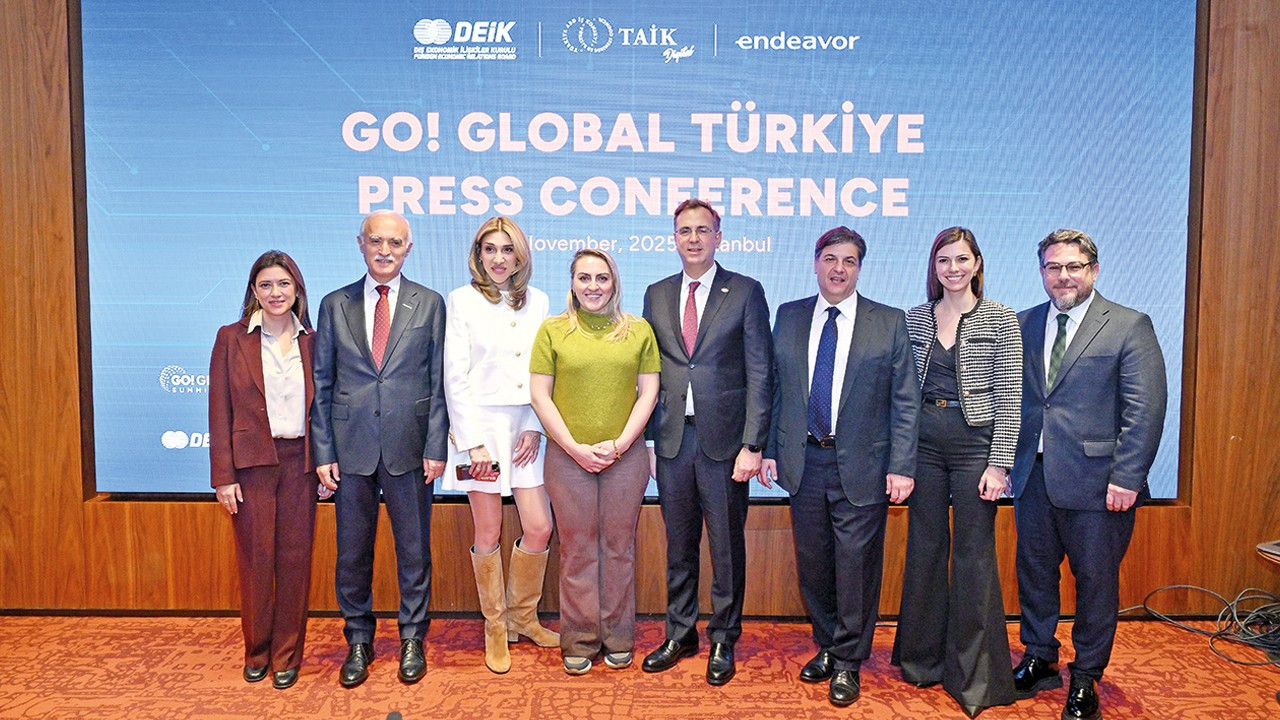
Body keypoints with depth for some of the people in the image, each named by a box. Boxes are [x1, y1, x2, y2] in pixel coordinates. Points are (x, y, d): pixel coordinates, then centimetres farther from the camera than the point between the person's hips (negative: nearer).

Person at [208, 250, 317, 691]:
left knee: (295, 557, 5)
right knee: (256, 558, 5)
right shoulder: (232, 338, 2)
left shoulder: (312, 341, 8)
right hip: (252, 462, -1)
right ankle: (257, 652, 24)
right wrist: (223, 476, -6)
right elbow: (220, 411, -1)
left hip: (300, 461, 2)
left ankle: (287, 655, 18)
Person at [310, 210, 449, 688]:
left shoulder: (430, 304, 4)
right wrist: (323, 451, 0)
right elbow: (322, 384, 6)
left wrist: (436, 447, -4)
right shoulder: (335, 305, 6)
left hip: (409, 449, -1)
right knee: (352, 552, 10)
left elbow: (438, 382, 2)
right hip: (351, 447, 1)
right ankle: (358, 641, 28)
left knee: (414, 550, 9)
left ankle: (413, 640, 25)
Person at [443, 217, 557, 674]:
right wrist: (474, 442, -11)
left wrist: (536, 427, -2)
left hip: (527, 427, 3)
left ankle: (522, 616, 25)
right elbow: (455, 378, -5)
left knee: (540, 528, 2)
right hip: (482, 425, -3)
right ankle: (495, 627, 21)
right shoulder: (463, 301, 0)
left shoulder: (537, 301, 10)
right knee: (488, 534, 3)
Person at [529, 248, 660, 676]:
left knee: (619, 546, 8)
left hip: (625, 456, 1)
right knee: (577, 549, 5)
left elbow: (648, 393, 3)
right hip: (568, 457, -1)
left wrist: (620, 444, -8)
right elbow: (539, 395, 0)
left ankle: (618, 638, 21)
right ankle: (579, 641, 18)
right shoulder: (553, 331, 3)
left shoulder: (639, 331, 7)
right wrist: (575, 448, -8)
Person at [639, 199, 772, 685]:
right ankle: (680, 634, 29)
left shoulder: (746, 293, -1)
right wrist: (648, 439, 4)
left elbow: (759, 373, -5)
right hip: (672, 439, 3)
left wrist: (753, 444, -11)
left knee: (726, 546, 7)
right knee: (679, 545, 14)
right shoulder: (657, 295, 10)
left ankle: (723, 641, 23)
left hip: (723, 440, -3)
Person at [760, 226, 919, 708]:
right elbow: (775, 389, 9)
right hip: (804, 461, 3)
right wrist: (769, 450, 5)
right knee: (812, 563, 12)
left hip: (862, 465, -2)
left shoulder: (890, 323, -1)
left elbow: (905, 401, -2)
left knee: (856, 565, 5)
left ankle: (848, 663, 22)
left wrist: (901, 466, -8)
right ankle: (826, 646, 33)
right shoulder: (789, 317, 7)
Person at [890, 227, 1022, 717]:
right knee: (925, 546, 11)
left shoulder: (1000, 320, -2)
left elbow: (1009, 399, -5)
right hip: (923, 441, 3)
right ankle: (923, 657, 27)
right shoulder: (914, 319, 8)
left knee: (973, 551, 3)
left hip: (975, 442, -3)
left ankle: (973, 672, 17)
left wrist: (998, 463, -11)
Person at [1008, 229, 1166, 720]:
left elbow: (1146, 409, -9)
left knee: (1095, 579, 8)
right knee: (1034, 571, 15)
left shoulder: (1130, 326, -4)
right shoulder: (1023, 325, 9)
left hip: (1095, 481, -4)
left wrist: (1127, 477, -14)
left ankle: (1085, 679, 26)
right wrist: (1006, 459, 2)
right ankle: (1039, 660, 34)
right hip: (1033, 477, 4)